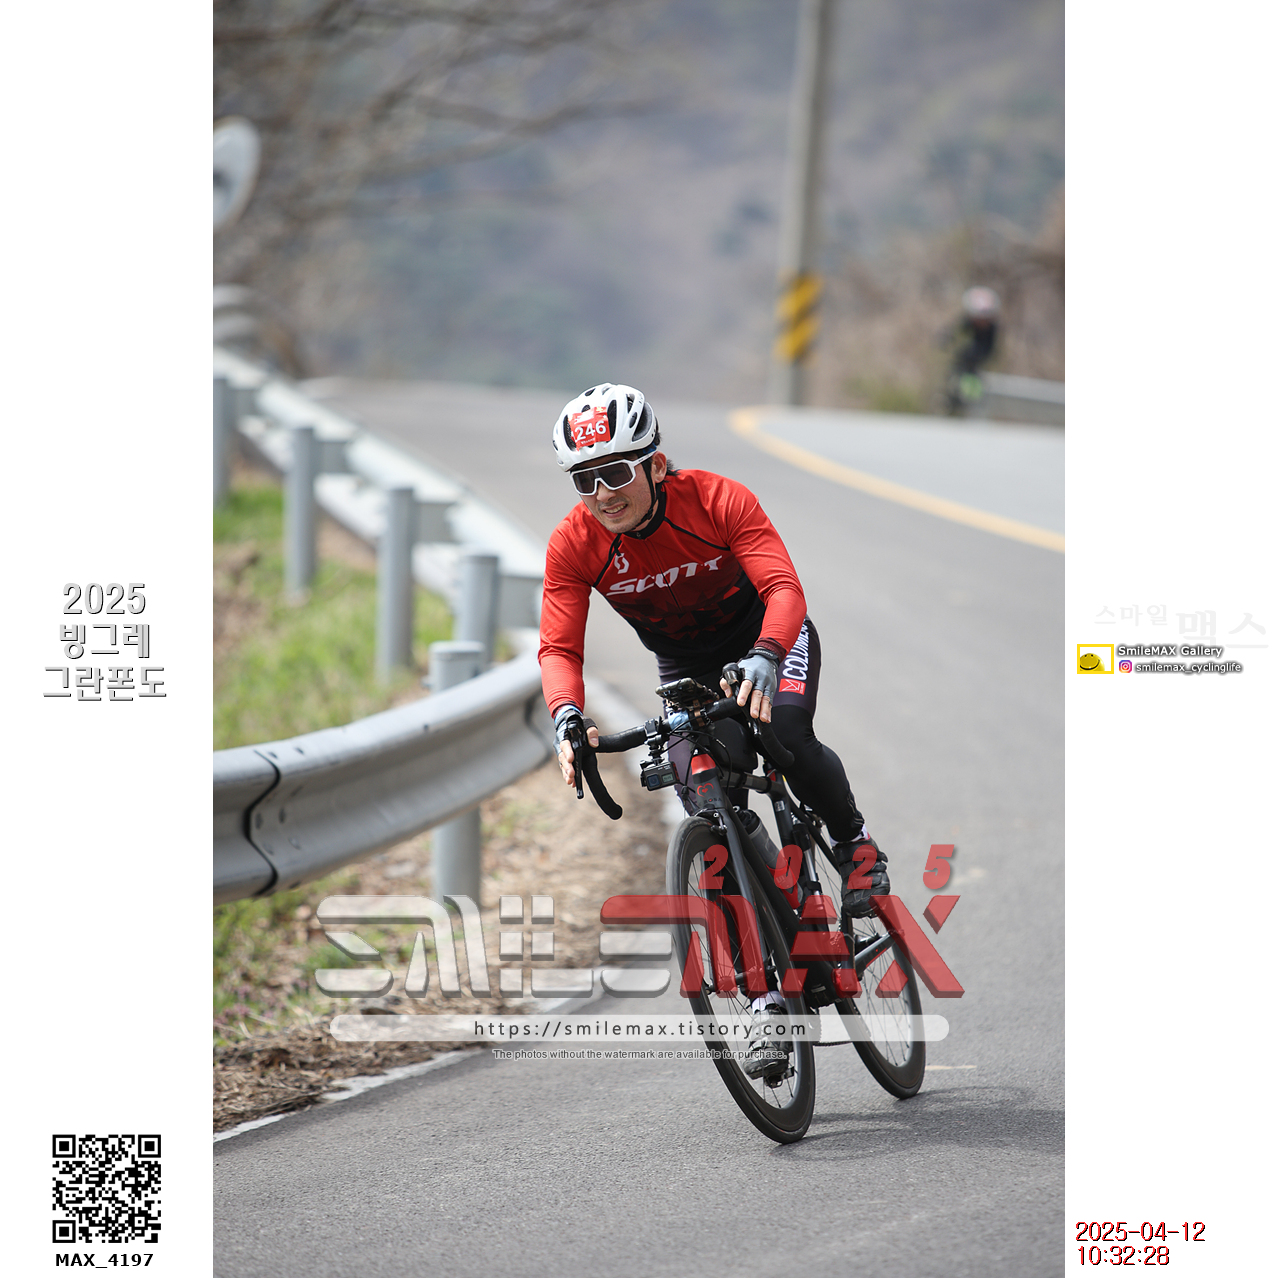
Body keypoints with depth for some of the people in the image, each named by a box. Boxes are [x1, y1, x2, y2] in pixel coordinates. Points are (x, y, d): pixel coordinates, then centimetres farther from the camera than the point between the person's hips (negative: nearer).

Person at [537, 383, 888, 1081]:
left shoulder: (718, 501, -28)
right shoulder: (573, 545, -21)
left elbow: (784, 588, -37)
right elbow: (558, 646, -24)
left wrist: (764, 660, -57)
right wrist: (569, 717, -45)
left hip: (768, 635, -3)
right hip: (687, 669, 3)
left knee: (786, 733, -35)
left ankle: (855, 845, -5)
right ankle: (769, 989, -8)